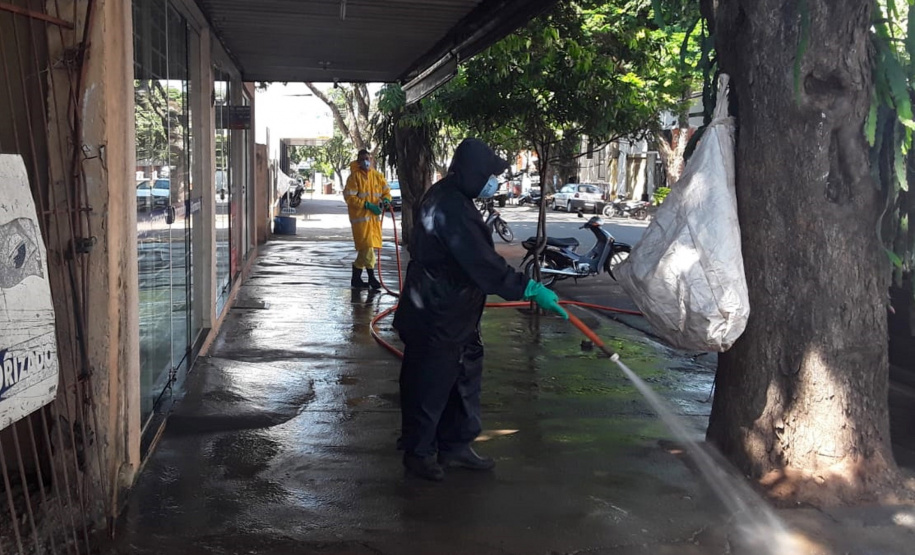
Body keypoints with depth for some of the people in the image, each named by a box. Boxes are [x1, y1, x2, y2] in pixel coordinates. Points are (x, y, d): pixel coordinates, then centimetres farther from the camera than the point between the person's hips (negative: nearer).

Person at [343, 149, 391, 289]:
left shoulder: (377, 176, 10)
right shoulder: (354, 176, -7)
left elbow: (386, 191, 17)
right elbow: (349, 197, -12)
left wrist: (385, 201, -6)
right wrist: (367, 205, -18)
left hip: (375, 217, 6)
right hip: (360, 216, -6)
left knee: (364, 248, 10)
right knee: (367, 246, -10)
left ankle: (356, 279, 19)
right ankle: (372, 277, -1)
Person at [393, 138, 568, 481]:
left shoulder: (448, 198, 9)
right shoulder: (451, 208, -25)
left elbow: (476, 257, 20)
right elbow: (483, 263, -28)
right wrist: (531, 290, -25)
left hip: (453, 315, 11)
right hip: (434, 320, -11)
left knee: (464, 378, 18)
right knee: (430, 384, 4)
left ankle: (454, 446, 31)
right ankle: (418, 452, 20)